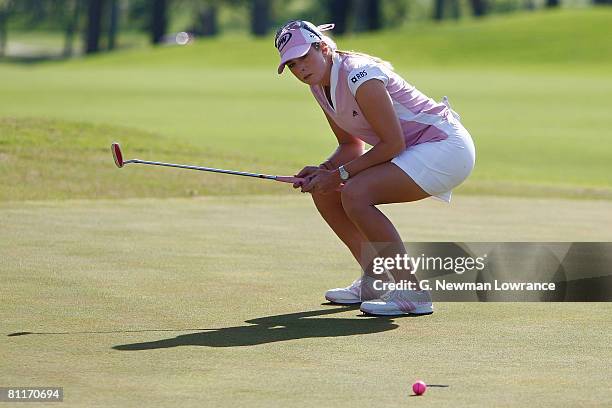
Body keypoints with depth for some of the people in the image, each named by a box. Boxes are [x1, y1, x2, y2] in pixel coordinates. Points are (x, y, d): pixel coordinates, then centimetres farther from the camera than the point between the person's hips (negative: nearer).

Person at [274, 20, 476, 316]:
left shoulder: (358, 76, -23)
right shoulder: (320, 85, 5)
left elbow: (393, 143, -23)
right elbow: (352, 145, 14)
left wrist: (340, 174, -20)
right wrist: (323, 170, -6)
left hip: (447, 146, -10)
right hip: (413, 151, 10)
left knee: (354, 194, -27)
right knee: (323, 190, 6)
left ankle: (412, 292, -21)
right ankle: (374, 282, 16)